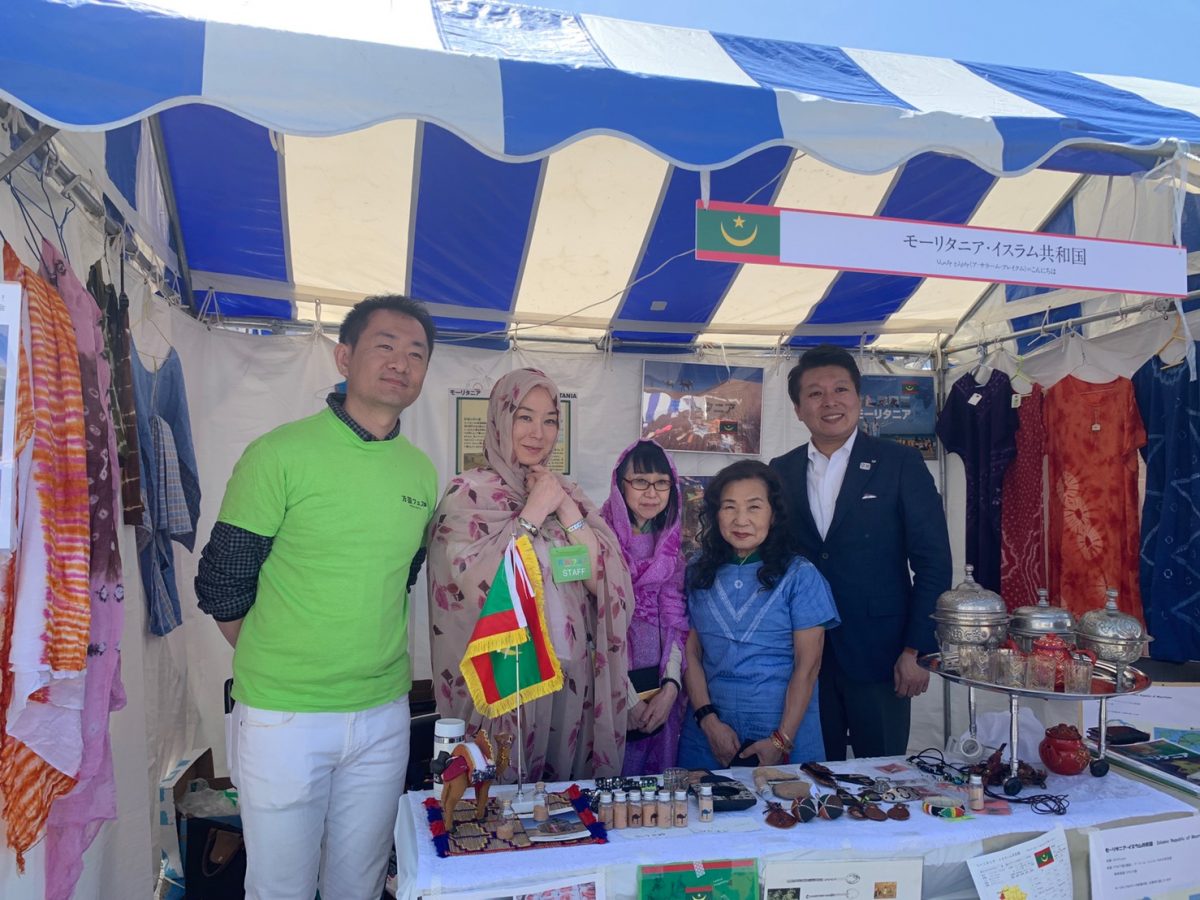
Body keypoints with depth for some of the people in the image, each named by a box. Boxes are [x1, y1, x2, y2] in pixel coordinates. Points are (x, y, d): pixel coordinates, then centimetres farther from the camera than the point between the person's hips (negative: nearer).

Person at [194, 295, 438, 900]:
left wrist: (374, 657, 10)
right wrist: (277, 669, 1)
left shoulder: (422, 472, 3)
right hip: (283, 715, -4)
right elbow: (222, 584, -7)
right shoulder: (279, 454, -12)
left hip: (384, 716, 4)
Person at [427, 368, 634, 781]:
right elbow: (480, 586, -20)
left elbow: (603, 580, -2)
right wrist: (533, 513, -16)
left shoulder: (566, 493, 8)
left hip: (572, 678, 5)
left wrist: (567, 511, -11)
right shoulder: (468, 493, -7)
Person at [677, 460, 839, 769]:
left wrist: (782, 740, -12)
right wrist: (709, 720, -9)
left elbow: (808, 665, -6)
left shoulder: (800, 576, -5)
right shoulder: (697, 572, 3)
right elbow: (690, 652, 2)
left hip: (786, 734, -2)